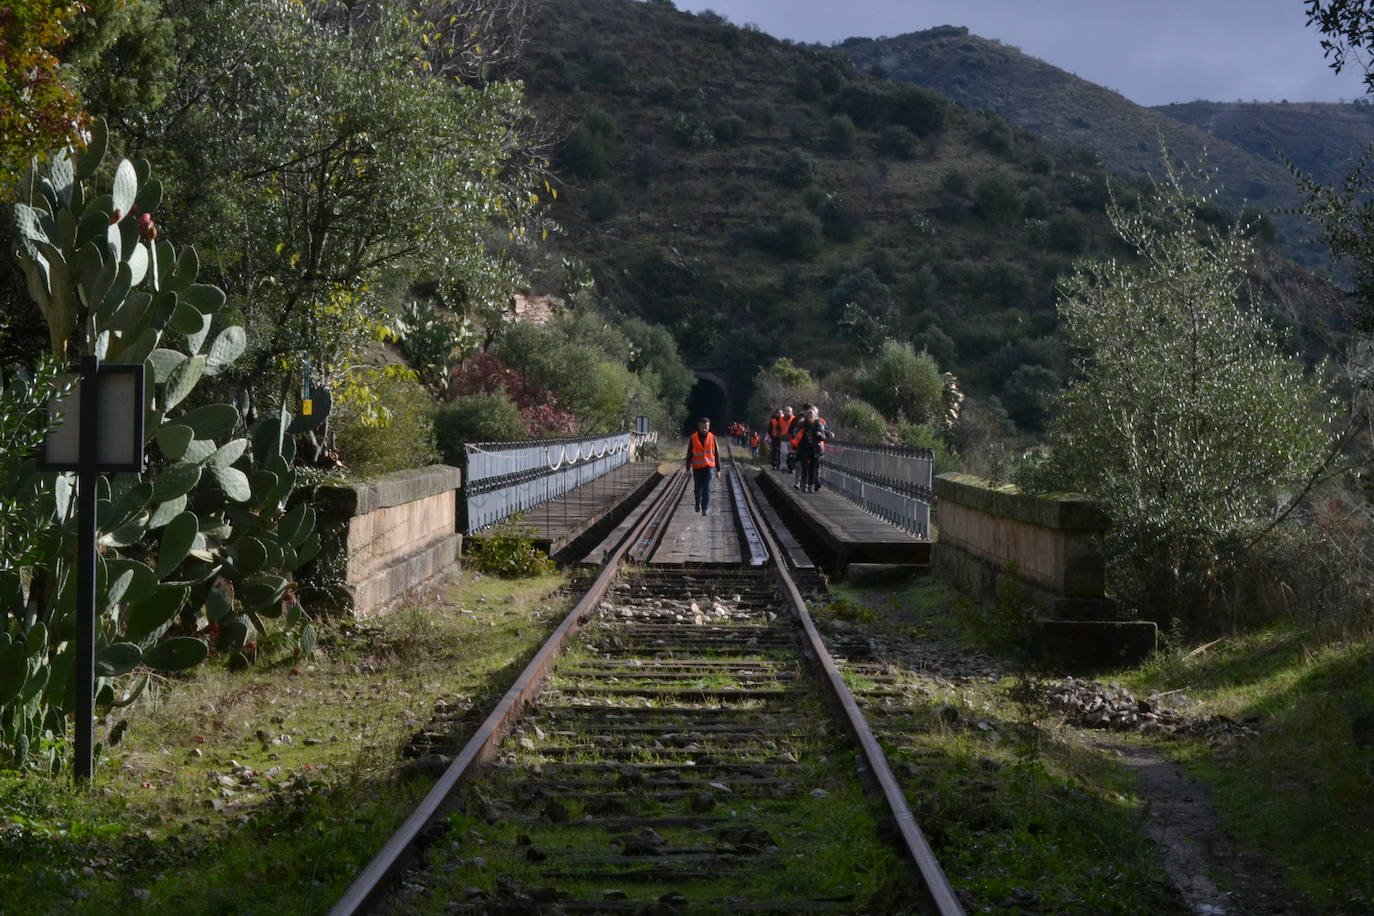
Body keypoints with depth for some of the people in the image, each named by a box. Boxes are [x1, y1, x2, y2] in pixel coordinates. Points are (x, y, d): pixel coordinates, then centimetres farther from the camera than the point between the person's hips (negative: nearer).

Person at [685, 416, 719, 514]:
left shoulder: (712, 437, -1)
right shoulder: (693, 438, -2)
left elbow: (716, 454, 4)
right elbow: (689, 454, 1)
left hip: (709, 466, -1)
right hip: (697, 467, 1)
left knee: (707, 488, -12)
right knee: (698, 488, 11)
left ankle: (705, 508, -12)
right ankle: (698, 503, 36)